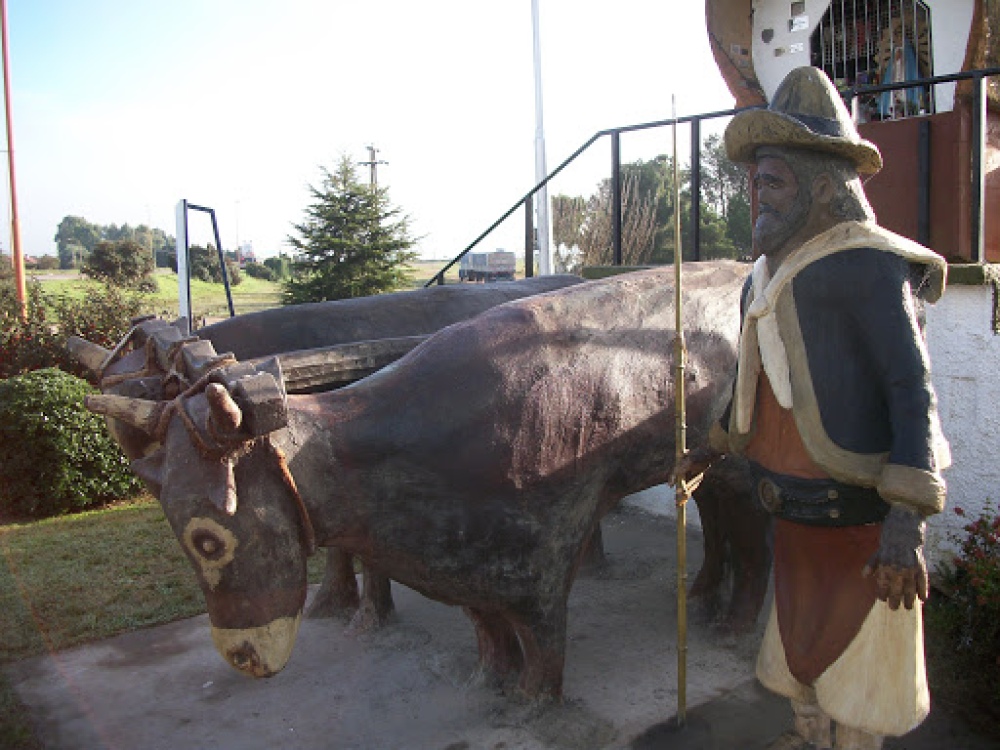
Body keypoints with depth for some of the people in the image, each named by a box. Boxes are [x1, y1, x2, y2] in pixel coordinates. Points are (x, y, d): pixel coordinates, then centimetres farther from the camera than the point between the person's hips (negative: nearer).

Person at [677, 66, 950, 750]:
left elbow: (913, 392, -22)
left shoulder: (868, 266, -17)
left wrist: (906, 523, -30)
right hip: (797, 513, 8)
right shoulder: (767, 275, 8)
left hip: (859, 518, -8)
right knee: (799, 642, 24)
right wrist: (717, 445, 28)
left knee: (852, 667, 9)